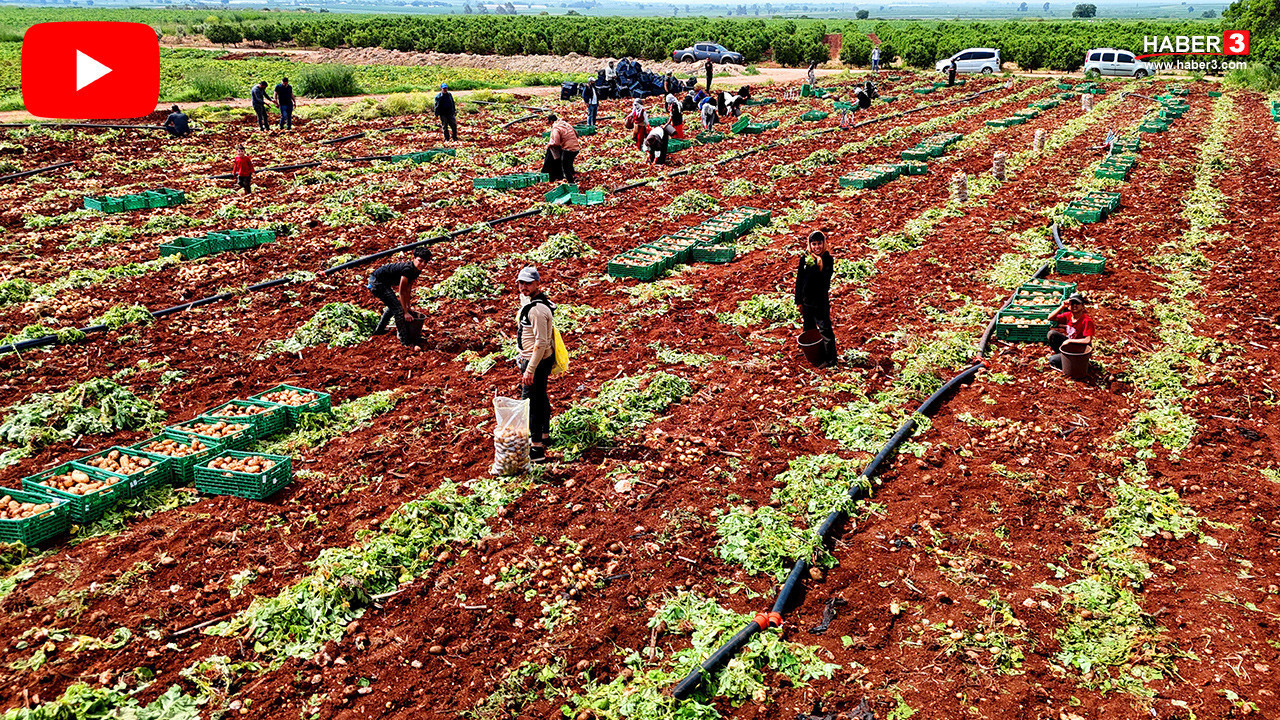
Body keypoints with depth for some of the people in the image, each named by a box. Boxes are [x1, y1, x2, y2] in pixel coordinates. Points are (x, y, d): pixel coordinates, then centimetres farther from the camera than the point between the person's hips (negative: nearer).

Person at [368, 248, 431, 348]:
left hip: (383, 283, 11)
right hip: (377, 282, -11)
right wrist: (406, 312, -21)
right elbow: (401, 292, -24)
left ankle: (379, 330, 48)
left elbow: (408, 289, 13)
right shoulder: (407, 269, -27)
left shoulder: (416, 271, 1)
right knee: (398, 308, -13)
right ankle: (405, 342, -11)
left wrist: (408, 307, 18)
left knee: (393, 305, 29)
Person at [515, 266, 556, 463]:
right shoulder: (526, 300, 8)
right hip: (531, 358, 11)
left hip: (537, 362, -11)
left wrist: (530, 369, -25)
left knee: (531, 403, -7)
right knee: (541, 398, 22)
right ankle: (544, 435, 39)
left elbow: (541, 343, -26)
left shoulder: (537, 309, -25)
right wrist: (522, 357, 25)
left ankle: (536, 450, -4)